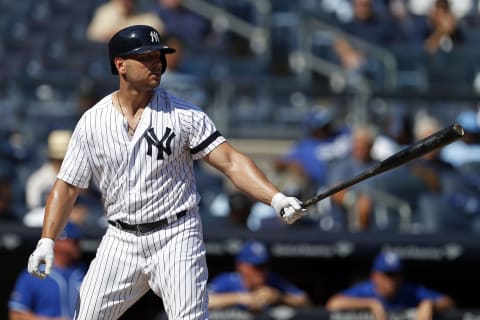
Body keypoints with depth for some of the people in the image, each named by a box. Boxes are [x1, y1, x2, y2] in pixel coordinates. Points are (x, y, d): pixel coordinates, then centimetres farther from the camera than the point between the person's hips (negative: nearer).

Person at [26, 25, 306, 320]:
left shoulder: (184, 115, -5)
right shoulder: (92, 122, 1)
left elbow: (231, 162, -11)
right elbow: (68, 186, 6)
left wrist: (277, 199, -26)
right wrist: (46, 241, -6)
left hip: (176, 238, -3)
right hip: (120, 240, 3)